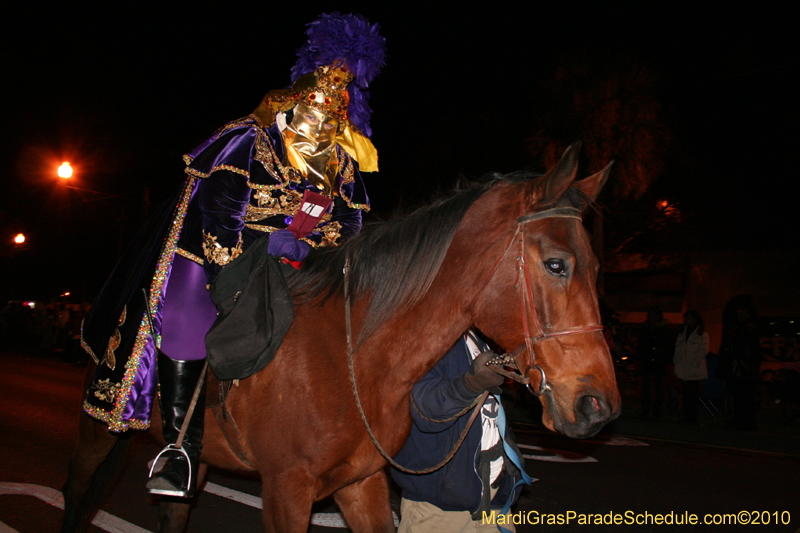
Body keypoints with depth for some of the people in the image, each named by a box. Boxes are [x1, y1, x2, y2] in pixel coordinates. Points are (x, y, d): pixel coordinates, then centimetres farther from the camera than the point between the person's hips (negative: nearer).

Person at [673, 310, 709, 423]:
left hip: (695, 370, -6)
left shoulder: (702, 334, -4)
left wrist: (694, 362, -14)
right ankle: (687, 416, 13)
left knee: (693, 393, -4)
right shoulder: (683, 332, 16)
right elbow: (678, 347, 18)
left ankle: (692, 417, 1)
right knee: (686, 393, 8)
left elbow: (704, 351, -9)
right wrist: (676, 360, 8)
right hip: (684, 369, 6)